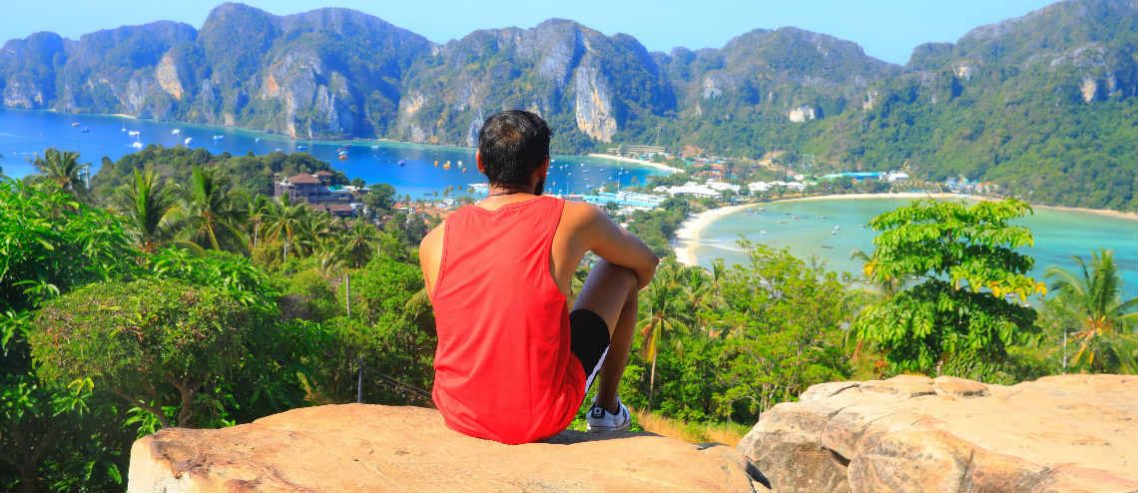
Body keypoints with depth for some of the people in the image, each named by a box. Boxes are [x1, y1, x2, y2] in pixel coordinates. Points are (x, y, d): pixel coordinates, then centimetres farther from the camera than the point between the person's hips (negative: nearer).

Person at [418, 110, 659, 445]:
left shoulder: (433, 243, -4)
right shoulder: (574, 219, -11)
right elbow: (647, 263, 9)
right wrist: (614, 302, 32)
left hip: (459, 417, 3)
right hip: (543, 420, -3)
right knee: (621, 270, 14)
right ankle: (607, 408, 30)